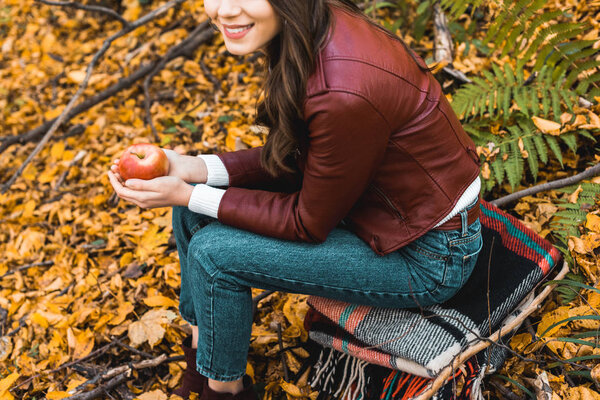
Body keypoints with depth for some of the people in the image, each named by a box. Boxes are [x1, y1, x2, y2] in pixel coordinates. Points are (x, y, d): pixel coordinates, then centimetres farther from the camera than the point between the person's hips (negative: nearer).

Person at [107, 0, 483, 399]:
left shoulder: (345, 93, -34)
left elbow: (311, 222, -20)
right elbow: (295, 157, 2)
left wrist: (188, 195, -18)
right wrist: (193, 169, -8)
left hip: (427, 256, -8)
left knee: (213, 253, -14)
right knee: (192, 209, 4)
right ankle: (202, 347, 26)